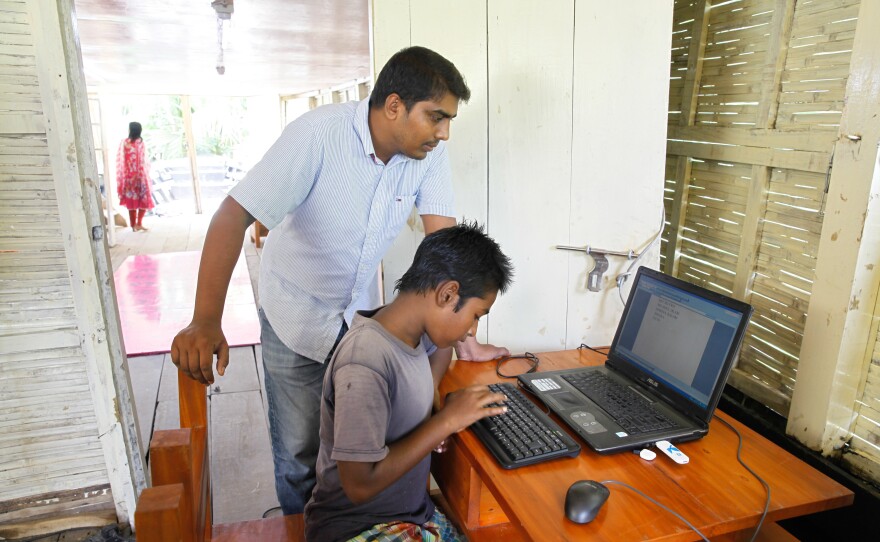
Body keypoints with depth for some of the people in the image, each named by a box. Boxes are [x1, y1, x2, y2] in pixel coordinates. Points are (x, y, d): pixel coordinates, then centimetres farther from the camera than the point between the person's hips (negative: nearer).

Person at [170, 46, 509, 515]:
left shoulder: (429, 153, -14)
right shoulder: (319, 134, -28)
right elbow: (233, 216, -30)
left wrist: (465, 340, -17)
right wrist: (205, 323, -40)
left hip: (361, 314, 4)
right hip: (297, 317, -3)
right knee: (299, 455, 8)